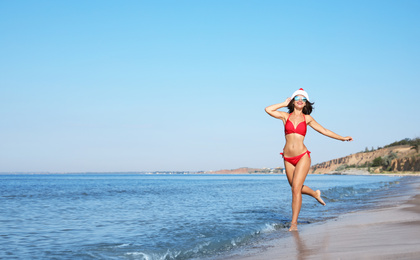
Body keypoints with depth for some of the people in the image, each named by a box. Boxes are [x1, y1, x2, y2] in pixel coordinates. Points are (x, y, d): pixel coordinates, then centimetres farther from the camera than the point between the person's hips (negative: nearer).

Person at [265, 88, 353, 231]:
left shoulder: (307, 118, 8)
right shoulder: (285, 116, 8)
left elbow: (324, 131, 17)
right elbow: (268, 109, -5)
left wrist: (342, 138, 20)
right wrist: (284, 104, 5)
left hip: (302, 156, -2)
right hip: (288, 158, 2)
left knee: (296, 188, -13)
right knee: (296, 188, 13)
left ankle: (294, 223, -8)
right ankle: (315, 194, 45)